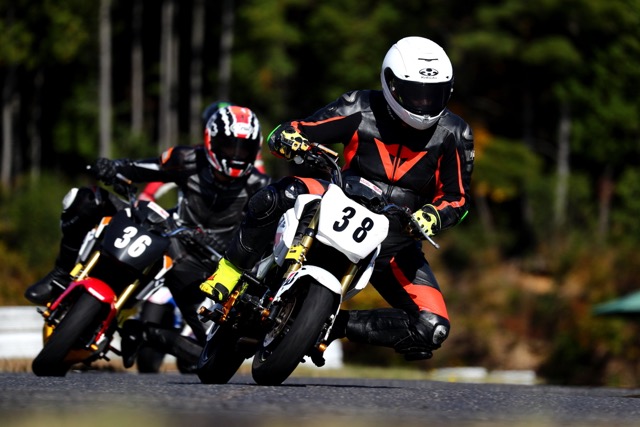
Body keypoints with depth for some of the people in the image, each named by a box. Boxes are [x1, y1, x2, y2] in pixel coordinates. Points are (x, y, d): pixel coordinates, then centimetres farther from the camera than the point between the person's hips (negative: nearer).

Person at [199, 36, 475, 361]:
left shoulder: (454, 135, -5)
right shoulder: (360, 111, -8)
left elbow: (456, 198, 1)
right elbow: (284, 133, -6)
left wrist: (430, 217, -22)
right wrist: (293, 142, -32)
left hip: (396, 240, 2)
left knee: (432, 331, -19)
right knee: (279, 196, -34)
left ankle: (338, 324, -3)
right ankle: (228, 273, -17)